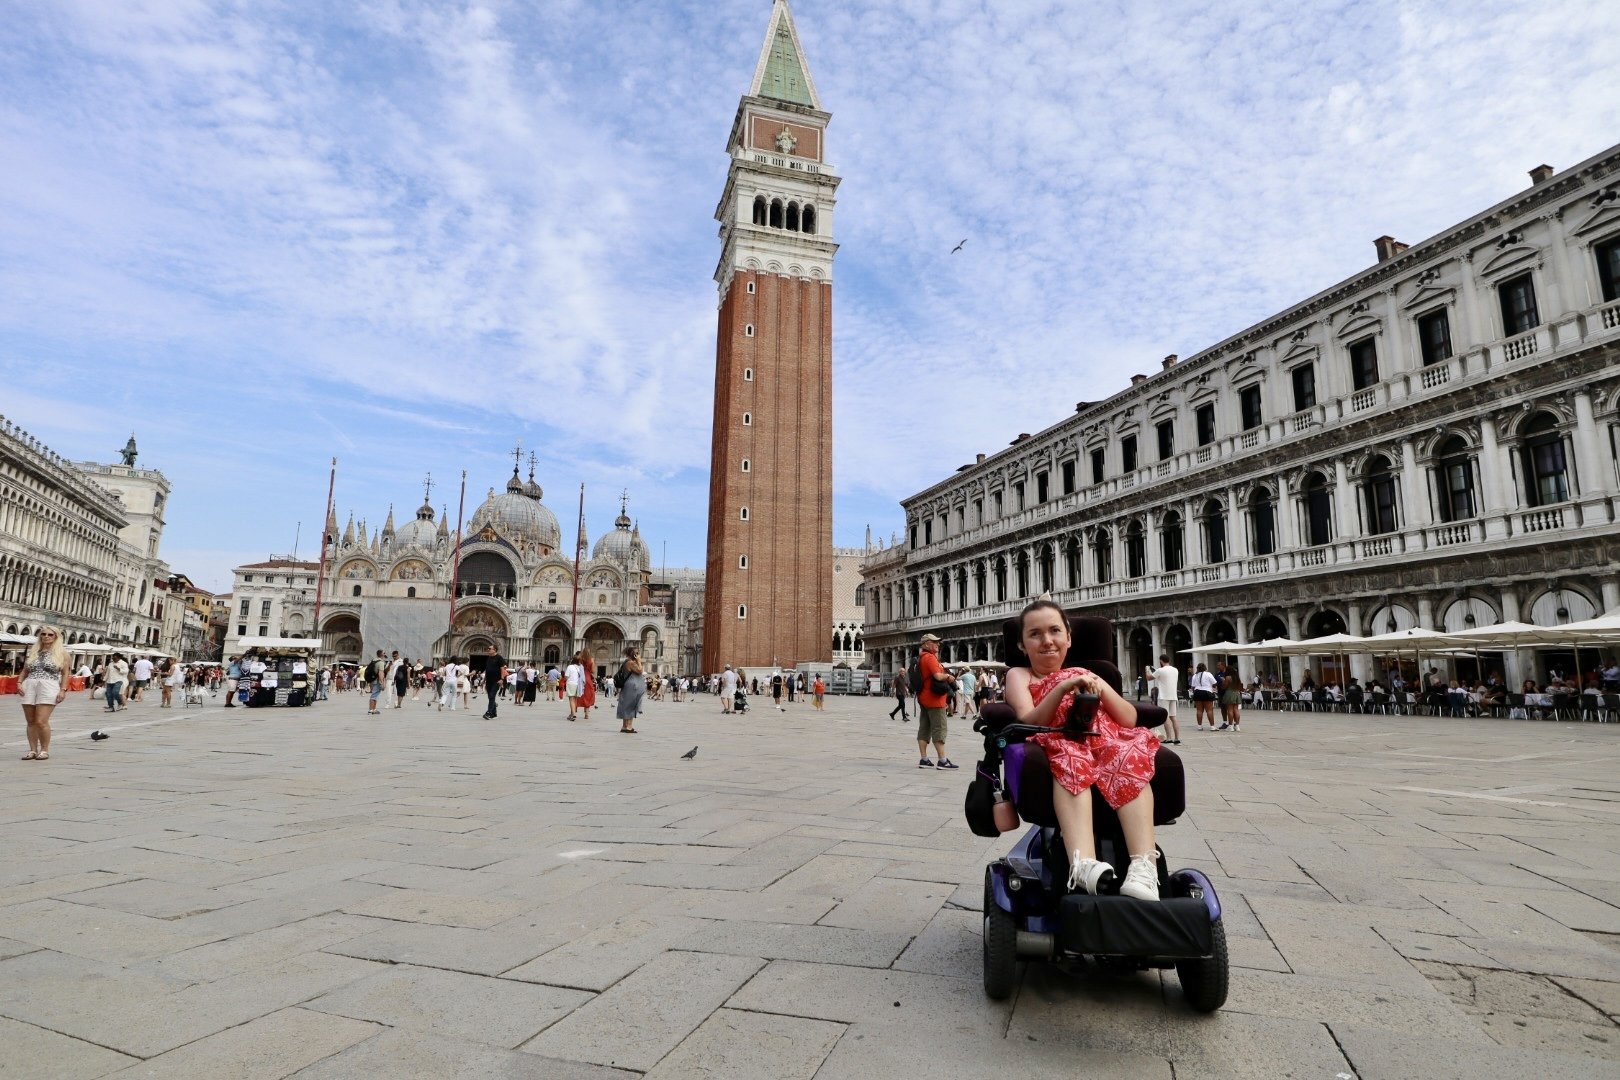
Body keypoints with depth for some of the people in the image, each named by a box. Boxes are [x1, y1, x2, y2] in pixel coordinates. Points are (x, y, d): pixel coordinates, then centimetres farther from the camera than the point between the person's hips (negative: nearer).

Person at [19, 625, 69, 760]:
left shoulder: (61, 653, 6)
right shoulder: (32, 651, 16)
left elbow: (65, 673, 3)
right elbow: (25, 670, 20)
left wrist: (63, 690, -6)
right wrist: (19, 683, 3)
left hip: (48, 687, -4)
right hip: (29, 687, 4)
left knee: (41, 721, -11)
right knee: (31, 722, 5)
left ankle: (45, 750, 0)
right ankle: (33, 750, 13)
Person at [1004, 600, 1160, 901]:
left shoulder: (1085, 674, 29)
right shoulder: (1019, 675, 18)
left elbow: (1130, 720, 15)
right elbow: (1028, 723, -3)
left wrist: (1101, 688, -3)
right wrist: (1063, 688, -16)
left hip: (1105, 743, 3)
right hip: (1056, 745, -3)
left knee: (1130, 757, -32)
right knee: (1070, 760, -38)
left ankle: (1144, 868, -47)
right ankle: (1083, 864, -56)